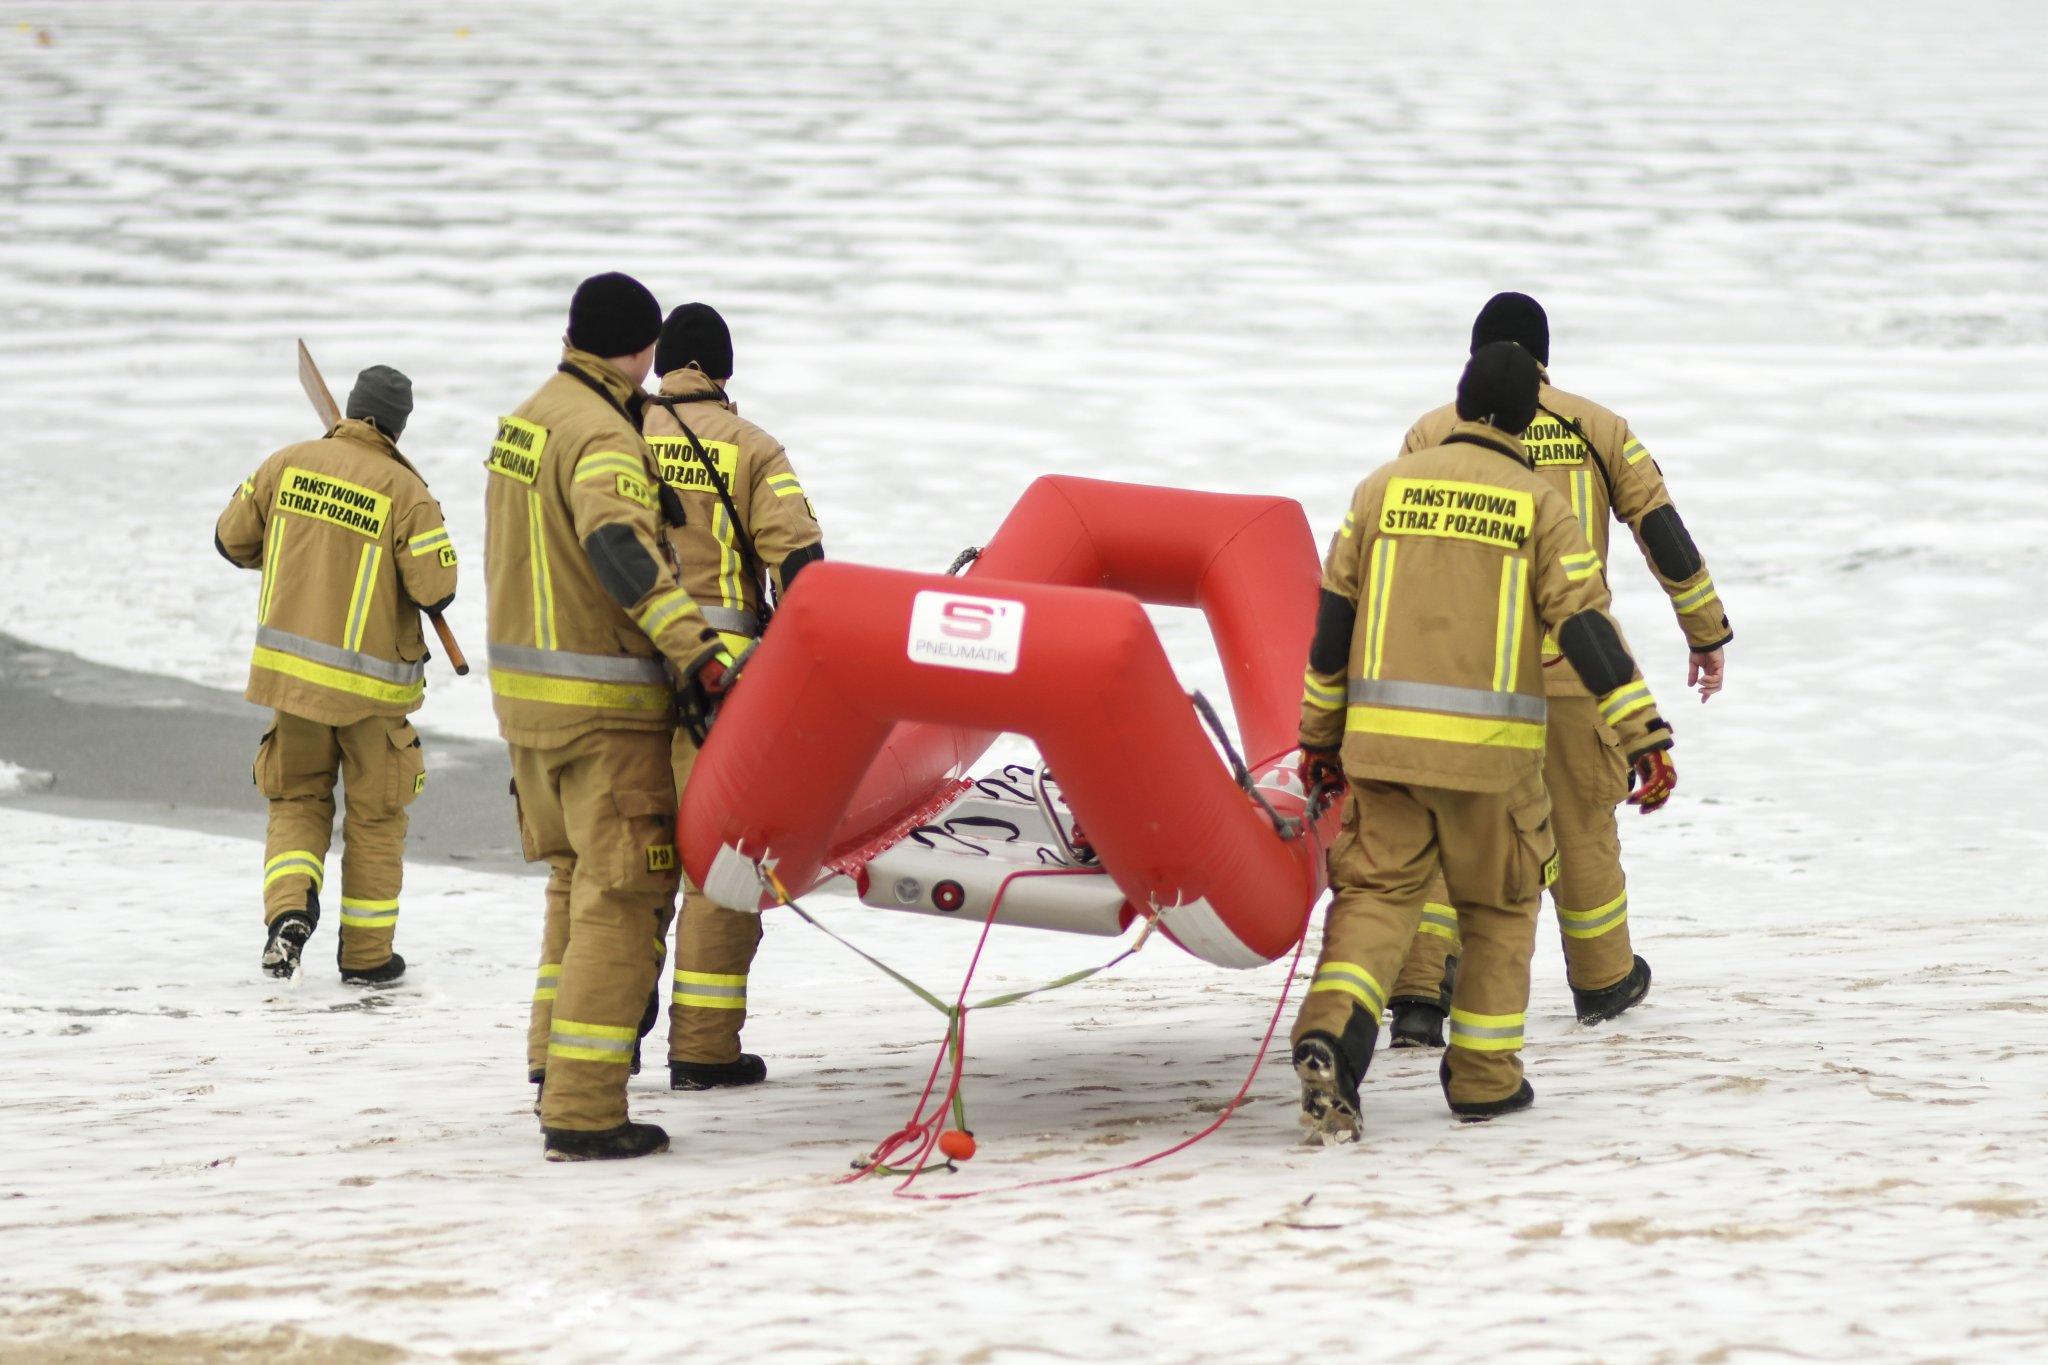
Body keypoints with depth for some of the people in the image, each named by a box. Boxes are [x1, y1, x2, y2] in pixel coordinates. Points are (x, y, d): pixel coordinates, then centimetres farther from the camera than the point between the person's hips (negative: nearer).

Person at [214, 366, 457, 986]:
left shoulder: (289, 463, -3)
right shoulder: (404, 491, -14)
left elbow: (233, 539, 7)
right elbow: (436, 589, -16)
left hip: (292, 668, 3)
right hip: (371, 679, -3)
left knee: (297, 799, 16)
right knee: (375, 816, 12)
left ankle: (288, 911, -8)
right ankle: (367, 953, 17)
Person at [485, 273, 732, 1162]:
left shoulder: (524, 421, 13)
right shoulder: (603, 438, -17)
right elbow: (620, 550, -33)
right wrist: (696, 648, -41)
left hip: (523, 684, 9)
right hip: (602, 704, -9)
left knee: (578, 874, 24)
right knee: (622, 895, -8)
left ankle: (556, 1052, 33)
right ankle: (581, 1108, -12)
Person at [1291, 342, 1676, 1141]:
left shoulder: (1385, 487, 8)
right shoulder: (1538, 504, 1)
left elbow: (1333, 619, 10)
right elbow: (1586, 625, -7)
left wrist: (1320, 734, 18)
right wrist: (1645, 738, -8)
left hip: (1383, 735, 2)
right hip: (1490, 745, -2)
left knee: (1376, 891, 5)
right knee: (1499, 903, 16)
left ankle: (1331, 1032, -21)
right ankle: (1483, 1075, 18)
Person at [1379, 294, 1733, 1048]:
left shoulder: (1432, 435, 1)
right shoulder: (1596, 428, 4)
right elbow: (1663, 531, 4)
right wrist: (1707, 632, 12)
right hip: (1569, 665, 1)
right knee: (1581, 821, 16)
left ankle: (1418, 994, -7)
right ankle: (1603, 979, 31)